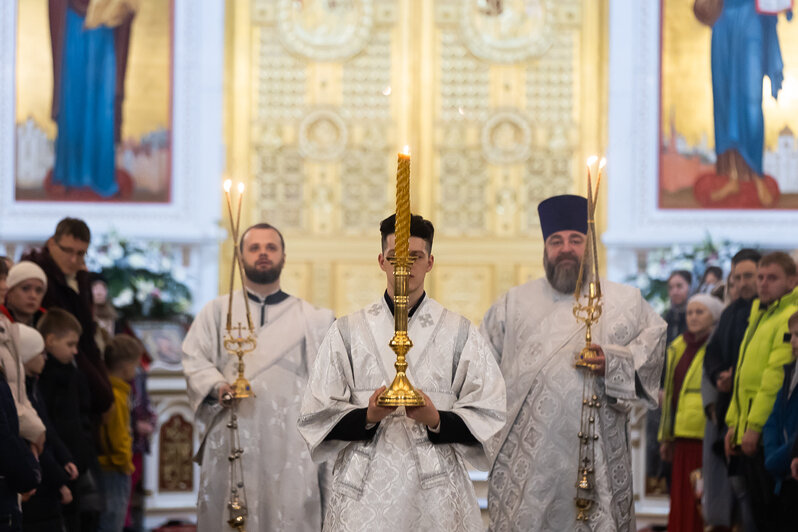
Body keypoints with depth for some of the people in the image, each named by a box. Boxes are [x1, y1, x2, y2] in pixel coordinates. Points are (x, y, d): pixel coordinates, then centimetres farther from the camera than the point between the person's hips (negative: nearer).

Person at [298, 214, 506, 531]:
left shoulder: (460, 334, 7)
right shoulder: (347, 332, 8)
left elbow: (489, 419, 1)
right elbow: (316, 418, 2)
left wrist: (436, 420, -16)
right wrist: (368, 417, -15)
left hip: (436, 494, 0)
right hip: (366, 491, 0)